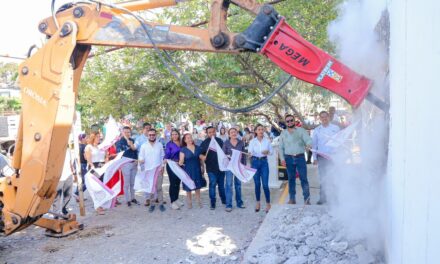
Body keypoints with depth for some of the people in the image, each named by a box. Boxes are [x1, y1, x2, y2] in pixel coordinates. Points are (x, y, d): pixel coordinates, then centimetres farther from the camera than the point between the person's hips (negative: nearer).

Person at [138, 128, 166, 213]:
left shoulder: (159, 145, 4)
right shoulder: (144, 146, 0)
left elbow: (162, 156, 8)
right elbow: (141, 157, -1)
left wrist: (162, 167, 2)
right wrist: (141, 160, -23)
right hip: (148, 170, 0)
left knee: (159, 187, 3)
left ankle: (161, 203, 11)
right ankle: (152, 204, 14)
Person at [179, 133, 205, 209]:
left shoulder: (197, 148, 4)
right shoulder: (183, 149, -5)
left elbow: (201, 159, 11)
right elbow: (181, 161, -8)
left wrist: (202, 168, 12)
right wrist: (180, 163, -29)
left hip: (197, 170, 3)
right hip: (188, 170, -2)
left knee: (198, 186, 10)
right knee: (188, 187, 5)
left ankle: (198, 201, 25)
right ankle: (189, 203, 21)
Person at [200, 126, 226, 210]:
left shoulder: (219, 140, 6)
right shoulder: (204, 143, -5)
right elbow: (200, 154, -9)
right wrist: (202, 157, -30)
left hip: (221, 165, 4)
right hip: (211, 167, -4)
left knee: (221, 184, 14)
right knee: (212, 184, -4)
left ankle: (224, 200, 28)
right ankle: (212, 203, 4)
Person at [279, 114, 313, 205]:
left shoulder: (301, 130, 2)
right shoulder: (283, 133, 10)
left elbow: (308, 139, -10)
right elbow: (281, 147, 10)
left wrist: (308, 145, -33)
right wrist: (282, 159, 0)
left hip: (300, 157, -2)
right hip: (289, 158, 2)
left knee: (304, 178, -3)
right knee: (291, 179, 8)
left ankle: (307, 199, 2)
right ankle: (292, 198, 17)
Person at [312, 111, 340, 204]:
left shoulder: (335, 128, 6)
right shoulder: (317, 130, 9)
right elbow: (314, 145, 10)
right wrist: (315, 158, 3)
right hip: (322, 157, 1)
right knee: (323, 178, 4)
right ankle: (322, 198, 10)